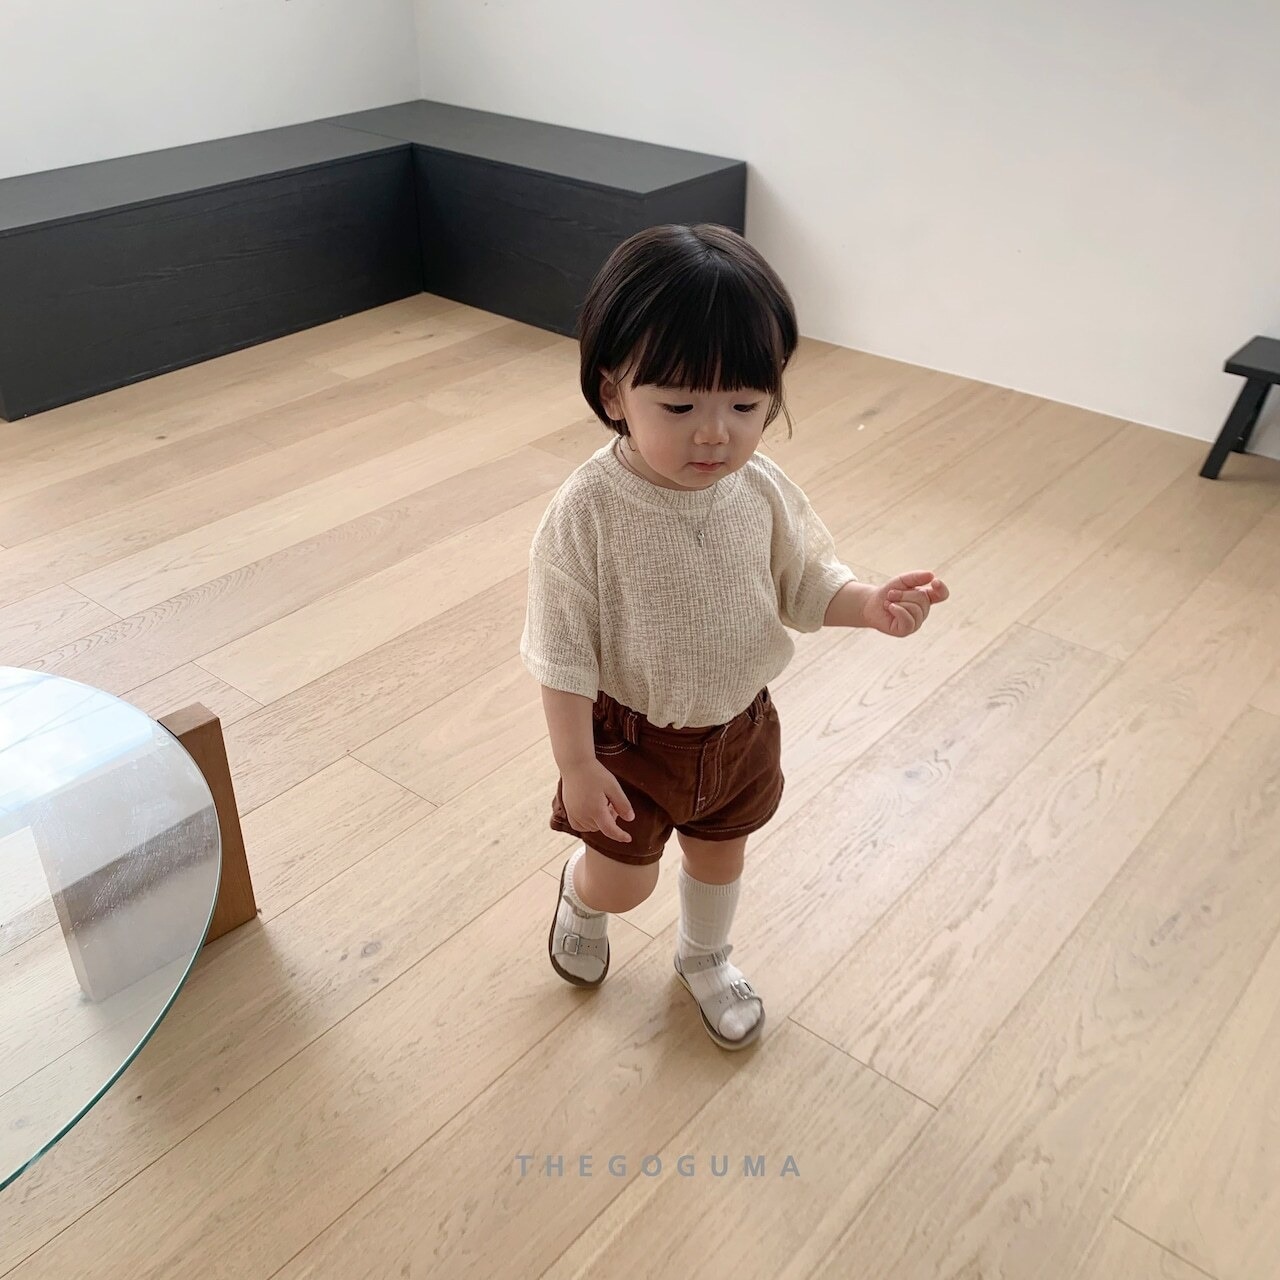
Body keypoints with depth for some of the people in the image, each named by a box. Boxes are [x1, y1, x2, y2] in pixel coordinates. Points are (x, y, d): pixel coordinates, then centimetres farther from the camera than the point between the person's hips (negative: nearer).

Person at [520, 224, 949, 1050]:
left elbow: (804, 580, -2)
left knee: (722, 853, 25)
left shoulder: (764, 492, -17)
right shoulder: (586, 514, -29)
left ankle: (706, 956, 57)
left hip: (739, 725, 4)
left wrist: (869, 605, -22)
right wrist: (578, 767, -18)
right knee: (624, 880, 15)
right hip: (631, 735, -3)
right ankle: (581, 895, 54)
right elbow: (562, 651, -21)